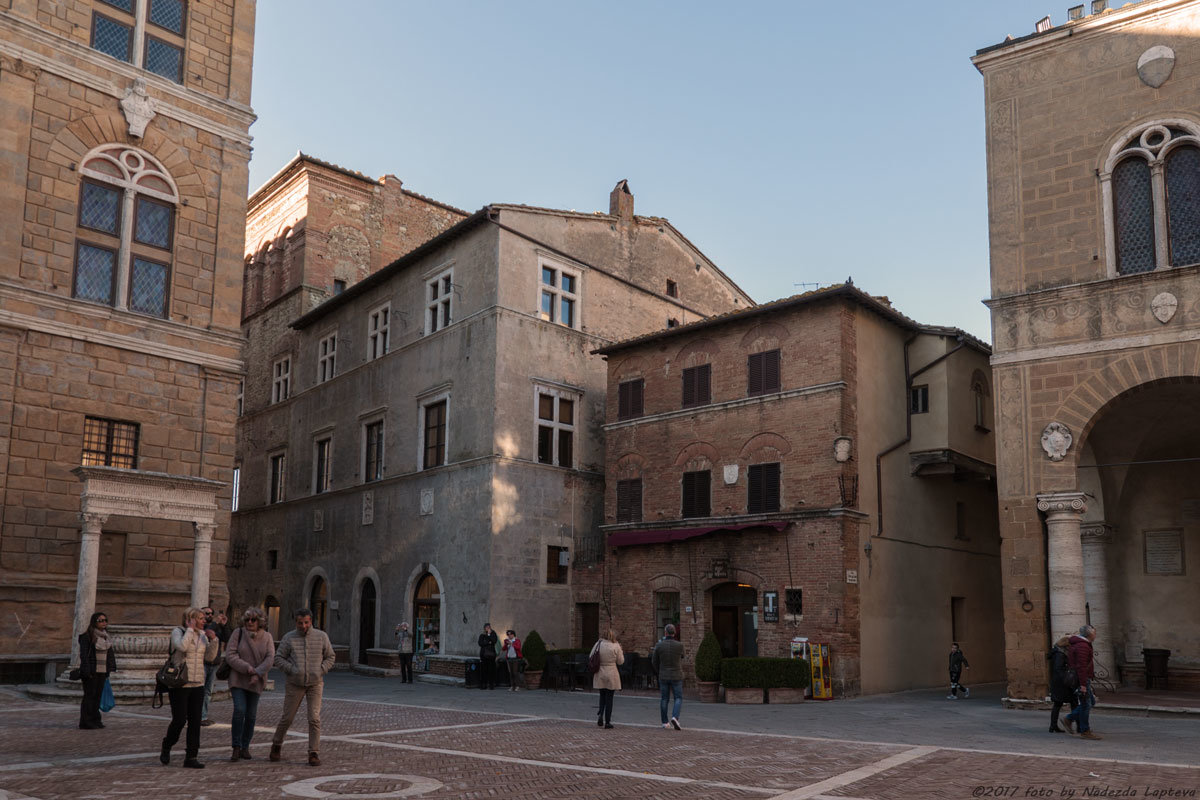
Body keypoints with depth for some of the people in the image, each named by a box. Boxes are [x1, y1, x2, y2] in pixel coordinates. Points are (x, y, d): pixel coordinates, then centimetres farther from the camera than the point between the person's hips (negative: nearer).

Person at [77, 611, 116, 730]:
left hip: (102, 672, 7)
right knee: (89, 696, -3)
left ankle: (95, 720, 15)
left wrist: (110, 669, 11)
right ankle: (85, 722, 2)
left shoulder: (105, 637, 14)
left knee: (98, 696, 9)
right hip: (91, 672, -7)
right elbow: (84, 655, -13)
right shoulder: (87, 637, -8)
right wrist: (87, 672, -18)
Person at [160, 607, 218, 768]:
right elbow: (182, 646, -27)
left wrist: (213, 640, -5)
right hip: (180, 684, -6)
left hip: (197, 684, 6)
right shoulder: (177, 632, -6)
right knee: (179, 719, -5)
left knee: (195, 721, 2)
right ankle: (166, 747, 22)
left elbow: (210, 657, 8)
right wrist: (190, 629, -19)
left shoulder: (202, 635, 11)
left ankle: (191, 757, 6)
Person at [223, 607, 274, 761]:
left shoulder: (266, 636, 2)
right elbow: (230, 655, -8)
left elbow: (270, 658, -5)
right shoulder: (238, 633, -2)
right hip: (238, 678, -2)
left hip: (256, 682, 2)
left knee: (251, 714, 5)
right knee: (239, 710, -16)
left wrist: (257, 673, -19)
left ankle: (245, 747, 17)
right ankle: (236, 747, -8)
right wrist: (246, 667, -18)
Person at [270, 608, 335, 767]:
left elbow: (330, 657, 5)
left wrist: (320, 671, -10)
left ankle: (314, 754, -3)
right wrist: (293, 670, -19)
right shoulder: (288, 638, -6)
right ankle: (277, 745, 33)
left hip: (315, 684, 0)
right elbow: (278, 659, -5)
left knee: (314, 719, -10)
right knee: (287, 718, 7)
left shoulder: (321, 636, -4)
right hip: (295, 684, 0)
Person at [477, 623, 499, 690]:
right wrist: (489, 643, -10)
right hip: (484, 654, 1)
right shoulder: (482, 635, 10)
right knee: (483, 669, -5)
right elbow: (480, 643, -4)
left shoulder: (493, 634, 8)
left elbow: (495, 641, -8)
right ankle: (483, 684, -1)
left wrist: (489, 634, -7)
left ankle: (491, 684, -2)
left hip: (491, 654, 0)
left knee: (491, 669, -5)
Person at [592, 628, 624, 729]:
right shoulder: (616, 646, -10)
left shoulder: (598, 644, -3)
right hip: (611, 673, -3)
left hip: (599, 675, 3)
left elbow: (590, 657, 4)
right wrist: (621, 651, 10)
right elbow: (620, 661, -2)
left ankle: (600, 714, -2)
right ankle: (607, 722, 8)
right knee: (609, 698, 6)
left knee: (602, 696, 19)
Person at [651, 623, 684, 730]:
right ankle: (675, 717, -17)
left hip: (663, 676, 2)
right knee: (678, 698, 5)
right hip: (676, 676, -2)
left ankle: (665, 722, 15)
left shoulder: (659, 645, -7)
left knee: (664, 699, 12)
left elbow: (654, 661, 3)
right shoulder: (679, 645, -10)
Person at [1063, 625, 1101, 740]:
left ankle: (1069, 719, 16)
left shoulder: (1076, 643, 15)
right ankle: (1085, 731, 3)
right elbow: (1081, 667, -25)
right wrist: (1083, 685, -27)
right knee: (1086, 704, -3)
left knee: (1091, 701, 15)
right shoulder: (1083, 646, -18)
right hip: (1081, 679, -10)